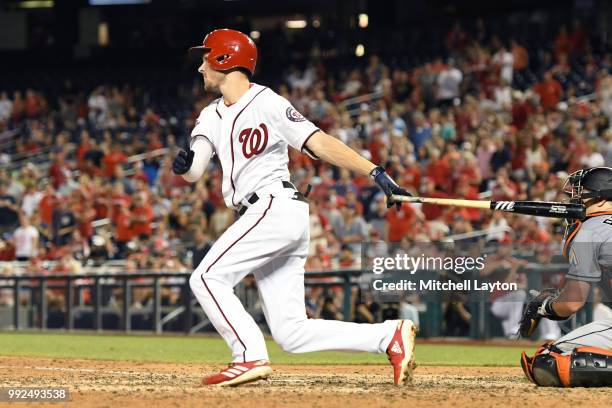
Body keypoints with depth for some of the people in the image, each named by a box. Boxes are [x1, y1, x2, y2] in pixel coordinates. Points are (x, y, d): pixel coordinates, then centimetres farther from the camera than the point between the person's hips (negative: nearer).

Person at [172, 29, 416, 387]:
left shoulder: (267, 103, -5)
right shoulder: (212, 116, 19)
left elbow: (320, 142, -13)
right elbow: (194, 172, 8)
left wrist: (376, 173, -23)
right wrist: (183, 165, -17)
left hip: (276, 209, -8)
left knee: (207, 278, -15)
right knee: (291, 333, 0)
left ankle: (251, 357, -18)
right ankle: (390, 336, -2)